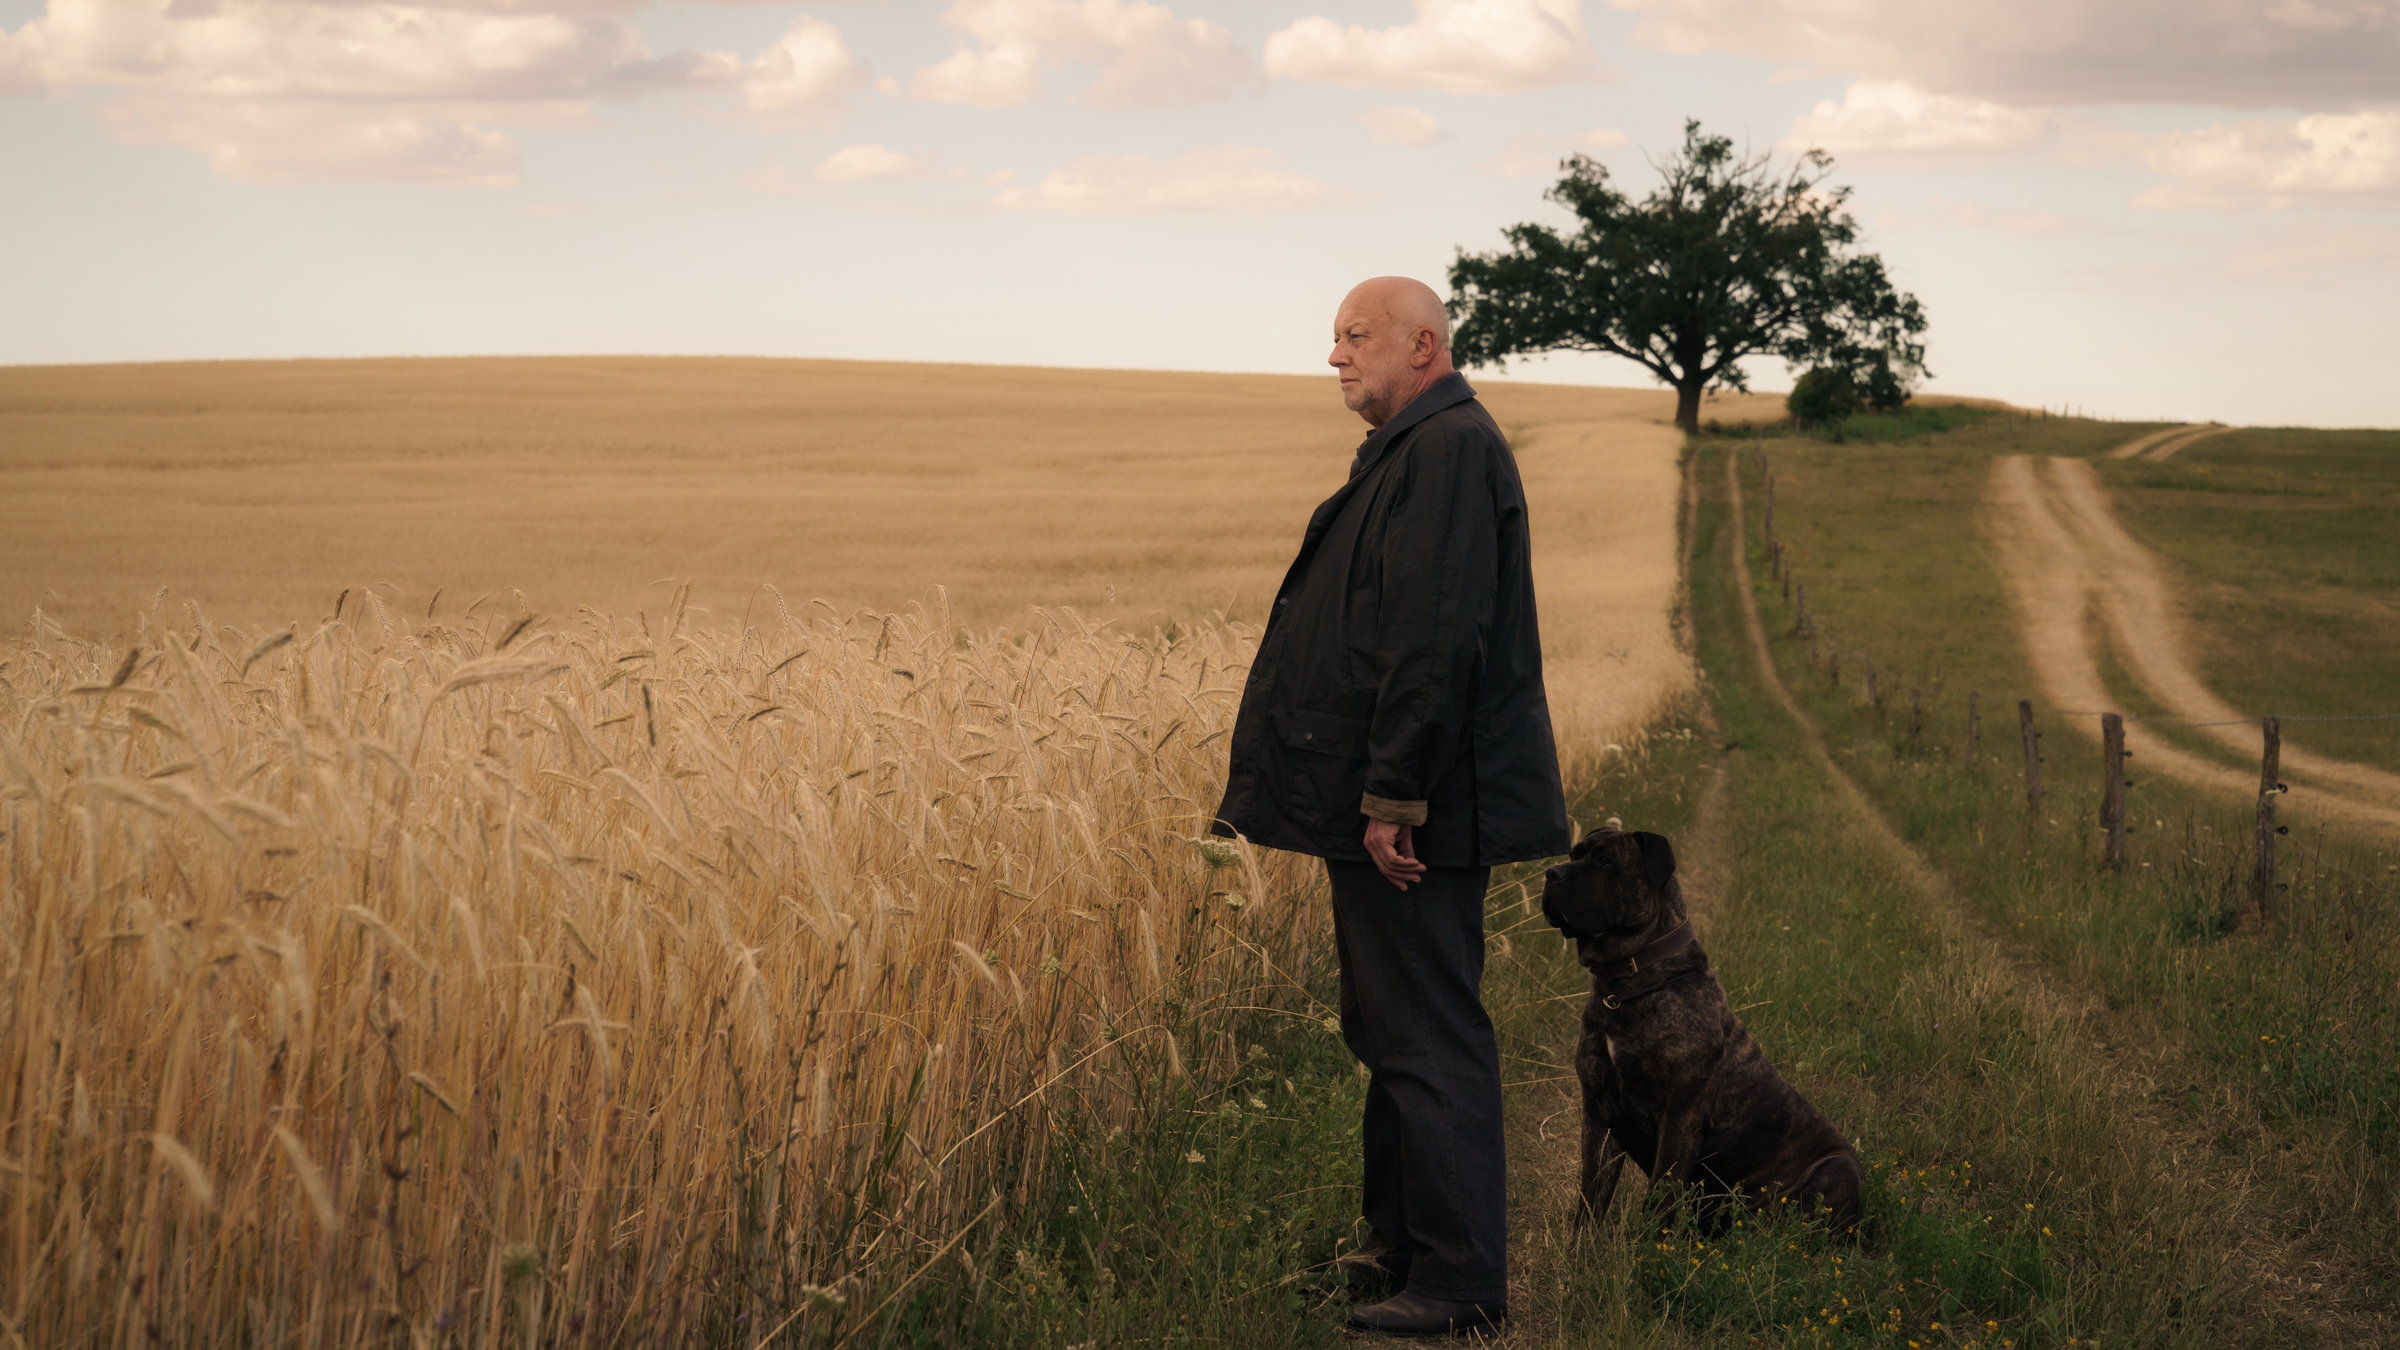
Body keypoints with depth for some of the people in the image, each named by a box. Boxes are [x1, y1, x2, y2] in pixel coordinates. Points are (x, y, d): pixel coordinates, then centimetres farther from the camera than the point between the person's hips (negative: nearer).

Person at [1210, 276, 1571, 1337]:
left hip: (1413, 812, -11)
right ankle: (1402, 1252, 26)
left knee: (1427, 1040, -6)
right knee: (1391, 1034, 16)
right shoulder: (1416, 449, 18)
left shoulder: (1450, 450, -16)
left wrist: (1394, 798, -24)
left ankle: (1462, 1286, 1)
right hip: (1384, 802, 11)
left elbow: (1436, 640, -23)